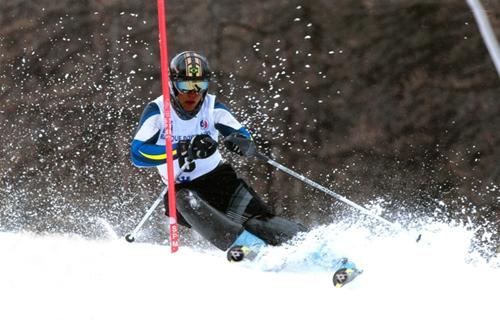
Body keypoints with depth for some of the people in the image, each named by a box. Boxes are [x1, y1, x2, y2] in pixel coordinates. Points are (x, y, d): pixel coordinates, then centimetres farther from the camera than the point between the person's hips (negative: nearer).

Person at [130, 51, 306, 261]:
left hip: (219, 178, 2)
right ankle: (246, 243, -49)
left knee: (257, 219, -22)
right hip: (182, 188, -2)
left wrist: (241, 143, -33)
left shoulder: (212, 107, -2)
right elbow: (138, 153, -21)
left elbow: (244, 138, -7)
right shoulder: (157, 111, -9)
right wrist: (183, 150, -33)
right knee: (186, 201, -36)